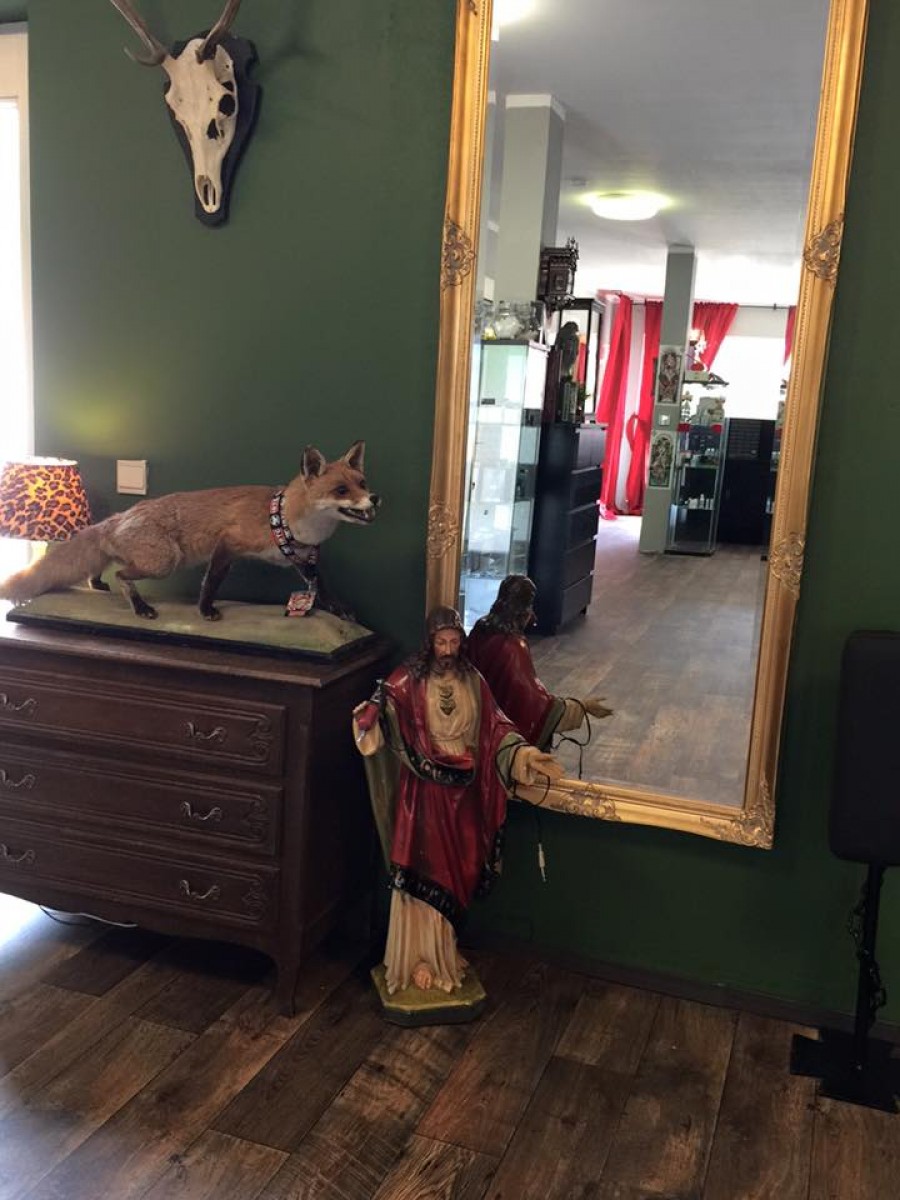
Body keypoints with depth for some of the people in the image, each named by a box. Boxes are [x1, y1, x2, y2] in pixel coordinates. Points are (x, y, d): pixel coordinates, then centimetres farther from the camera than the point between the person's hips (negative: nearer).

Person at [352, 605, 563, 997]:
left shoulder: (473, 680, 5)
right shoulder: (409, 679, -8)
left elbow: (496, 726, 5)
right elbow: (382, 712, -19)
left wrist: (526, 754, -8)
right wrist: (371, 713, -42)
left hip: (463, 790, 4)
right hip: (424, 789, -4)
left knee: (456, 870, 13)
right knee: (423, 870, 0)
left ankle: (441, 952, 30)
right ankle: (417, 958, 14)